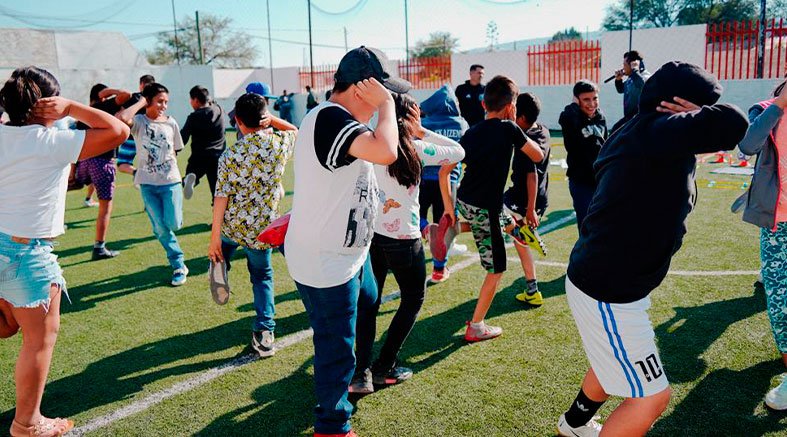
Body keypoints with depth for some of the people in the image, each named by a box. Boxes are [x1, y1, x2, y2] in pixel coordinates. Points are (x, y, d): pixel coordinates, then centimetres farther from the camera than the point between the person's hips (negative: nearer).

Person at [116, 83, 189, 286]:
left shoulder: (171, 123, 5)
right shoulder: (139, 121, -3)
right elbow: (122, 117, -27)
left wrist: (173, 173, 11)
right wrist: (141, 102, -12)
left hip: (170, 181, 1)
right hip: (147, 184, -1)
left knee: (173, 223, -13)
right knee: (160, 228, 0)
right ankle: (179, 266, 17)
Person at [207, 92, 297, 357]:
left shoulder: (231, 155, -12)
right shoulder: (280, 143, -7)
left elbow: (221, 197, -12)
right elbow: (294, 130, 18)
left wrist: (214, 238, -7)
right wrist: (271, 118, 3)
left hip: (232, 225, -1)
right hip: (262, 229, 1)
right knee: (262, 276, 20)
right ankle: (264, 332, 13)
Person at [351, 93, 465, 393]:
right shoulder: (416, 149, -9)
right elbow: (458, 152, 0)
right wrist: (424, 133, -2)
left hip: (370, 233, 4)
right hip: (403, 238, -3)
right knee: (413, 298, 17)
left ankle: (361, 372, 8)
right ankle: (384, 368, 17)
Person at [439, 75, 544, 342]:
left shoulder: (471, 133, 6)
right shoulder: (508, 129, -10)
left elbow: (444, 172, 8)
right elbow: (538, 156, 4)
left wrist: (448, 206, 16)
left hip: (463, 202, 7)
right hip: (485, 210, -7)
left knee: (509, 224, 37)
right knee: (496, 270, 8)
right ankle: (476, 327, 13)